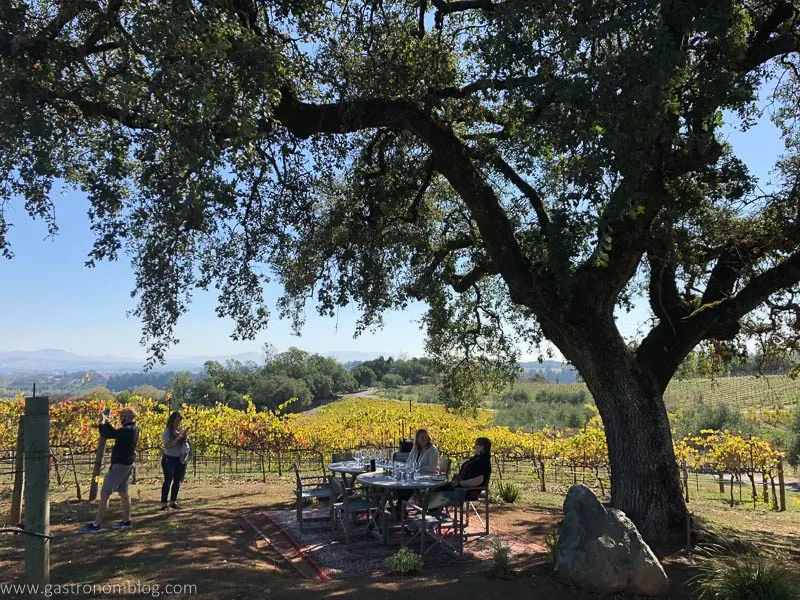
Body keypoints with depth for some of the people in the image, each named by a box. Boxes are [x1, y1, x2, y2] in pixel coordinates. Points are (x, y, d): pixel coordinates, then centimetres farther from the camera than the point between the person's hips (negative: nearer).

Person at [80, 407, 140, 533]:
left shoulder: (127, 430, -22)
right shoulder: (133, 429, 8)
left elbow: (108, 434, -23)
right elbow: (115, 433, 18)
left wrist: (102, 422, -8)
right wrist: (107, 422, 13)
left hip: (120, 465, -10)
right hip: (127, 465, 10)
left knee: (105, 494, -5)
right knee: (123, 493, 16)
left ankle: (96, 524, -2)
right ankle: (126, 521, 22)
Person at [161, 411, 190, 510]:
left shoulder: (181, 430, 6)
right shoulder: (167, 431, -8)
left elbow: (186, 442, 11)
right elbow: (167, 446, -19)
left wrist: (184, 436, -8)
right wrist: (178, 438, -23)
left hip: (180, 459, 5)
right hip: (169, 459, -5)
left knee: (177, 481, 8)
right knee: (168, 481, -6)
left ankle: (173, 502, 18)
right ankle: (163, 503, -2)